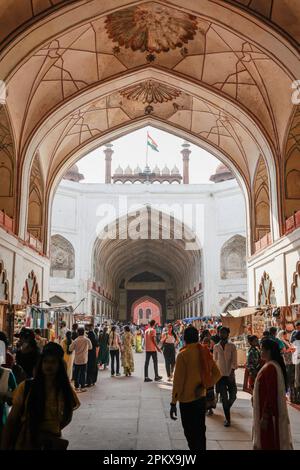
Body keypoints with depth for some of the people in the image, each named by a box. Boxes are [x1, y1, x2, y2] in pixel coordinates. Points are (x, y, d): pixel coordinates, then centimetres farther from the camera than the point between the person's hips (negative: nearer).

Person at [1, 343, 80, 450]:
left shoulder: (65, 390, -5)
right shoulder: (25, 387, -11)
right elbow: (11, 421, -6)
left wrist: (52, 430, 0)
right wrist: (4, 446, -10)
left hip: (51, 443, 2)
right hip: (23, 443, -1)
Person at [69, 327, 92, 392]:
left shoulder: (75, 341, -11)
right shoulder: (87, 340, -7)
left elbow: (70, 349, -5)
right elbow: (90, 347, 10)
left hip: (76, 360, 0)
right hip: (84, 360, 0)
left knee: (76, 373, 10)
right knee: (83, 373, 8)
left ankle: (77, 387, 13)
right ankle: (82, 387, 9)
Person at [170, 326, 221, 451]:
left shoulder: (183, 354, -16)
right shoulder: (205, 352, 2)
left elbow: (178, 380, -16)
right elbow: (217, 374, 1)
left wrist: (173, 403, -11)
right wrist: (204, 386, -4)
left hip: (187, 400, -6)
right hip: (201, 397, 6)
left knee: (190, 433, 4)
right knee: (200, 430, 19)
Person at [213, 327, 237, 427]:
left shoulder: (232, 346, -2)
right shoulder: (216, 347, 4)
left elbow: (234, 361, -6)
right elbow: (215, 361, 12)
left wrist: (232, 371, -19)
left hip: (230, 374, -1)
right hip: (220, 374, 1)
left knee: (233, 396, 3)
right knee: (224, 398, 3)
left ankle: (227, 409, 35)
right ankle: (227, 419, 14)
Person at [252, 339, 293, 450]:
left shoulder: (270, 368, -23)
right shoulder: (273, 365, 7)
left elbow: (271, 393, -25)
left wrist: (265, 416, -22)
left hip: (269, 413, -10)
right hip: (271, 410, 10)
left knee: (268, 443, 2)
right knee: (272, 441, 18)